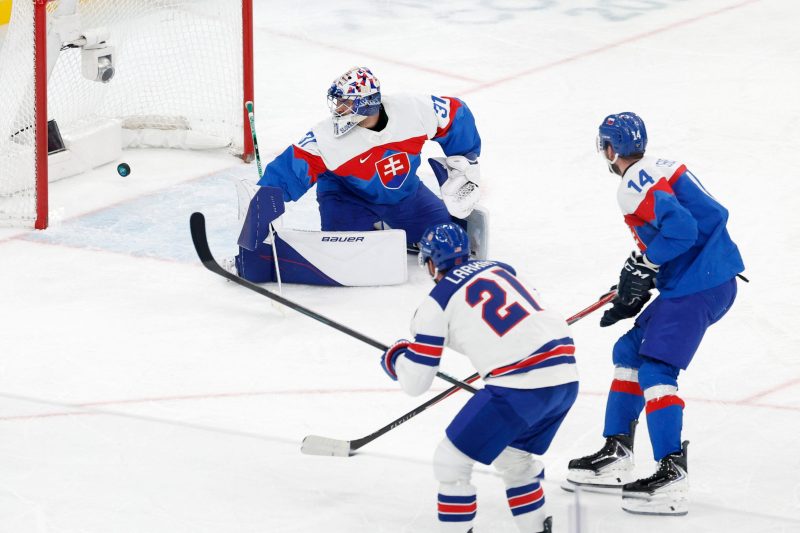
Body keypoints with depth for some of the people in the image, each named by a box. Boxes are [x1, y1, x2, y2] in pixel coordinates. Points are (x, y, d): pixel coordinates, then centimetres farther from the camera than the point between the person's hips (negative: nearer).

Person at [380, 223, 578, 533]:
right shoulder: (498, 268, 19)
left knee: (451, 461, 8)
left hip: (519, 388, -7)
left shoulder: (437, 302, 3)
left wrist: (395, 357, 28)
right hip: (566, 377, 7)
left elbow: (414, 383, 6)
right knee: (512, 455, 30)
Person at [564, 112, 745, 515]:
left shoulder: (636, 183, -13)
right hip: (701, 281, 10)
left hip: (699, 286, -10)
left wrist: (640, 267, -12)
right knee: (629, 351, 17)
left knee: (655, 369, -15)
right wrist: (632, 295, 21)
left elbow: (680, 229, -27)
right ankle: (616, 455, 20)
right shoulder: (658, 170, 19)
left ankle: (673, 475, -23)